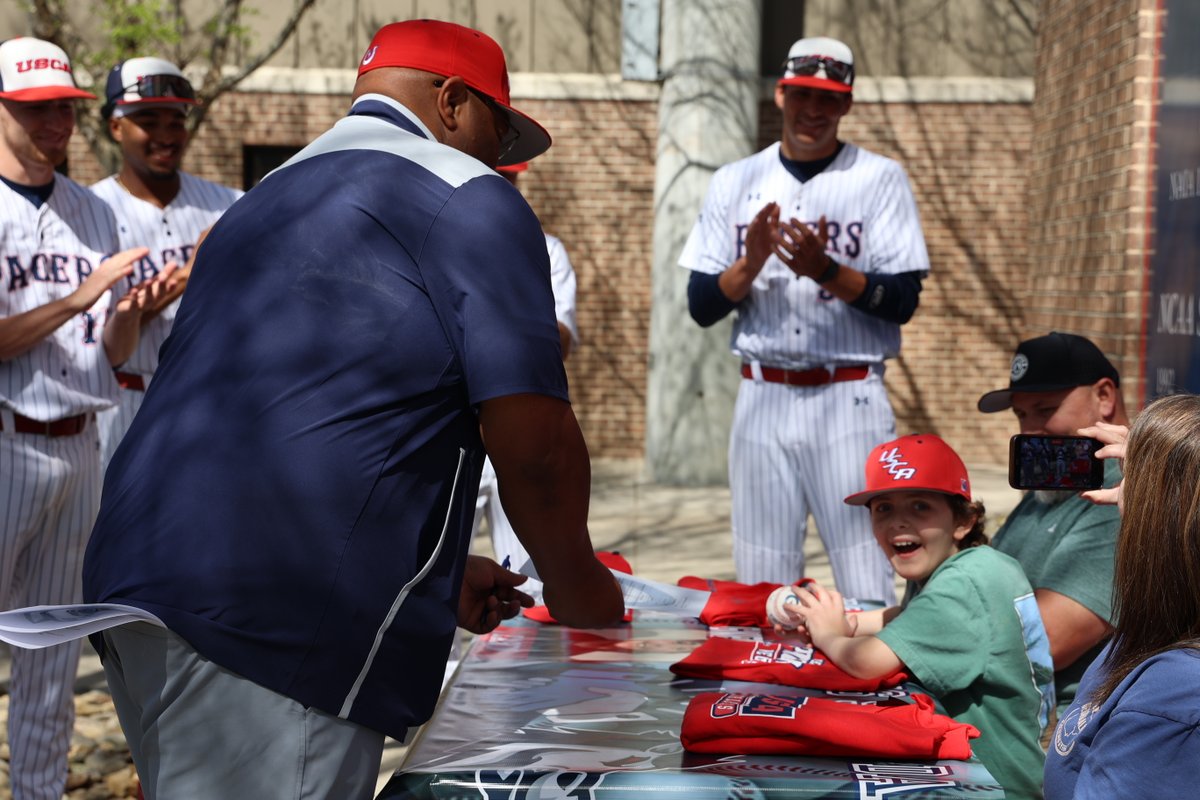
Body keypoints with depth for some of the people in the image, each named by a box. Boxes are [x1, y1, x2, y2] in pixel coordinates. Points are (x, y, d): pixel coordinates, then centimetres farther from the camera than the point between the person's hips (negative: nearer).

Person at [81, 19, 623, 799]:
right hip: (271, 627, -9)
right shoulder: (466, 199, -1)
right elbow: (533, 444, -8)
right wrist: (576, 586, 10)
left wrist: (437, 575, 30)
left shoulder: (264, 203, 24)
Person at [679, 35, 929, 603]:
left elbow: (903, 300, -5)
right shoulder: (734, 183, 10)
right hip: (762, 401, 3)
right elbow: (701, 307, 6)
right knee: (760, 584, 5)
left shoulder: (880, 179, 2)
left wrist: (825, 270, -20)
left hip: (850, 402, -3)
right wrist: (751, 263, -13)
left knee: (867, 589, -8)